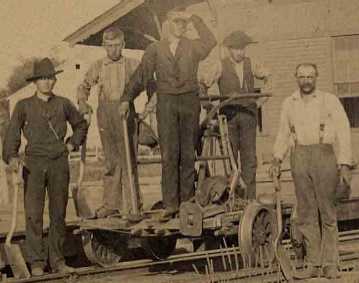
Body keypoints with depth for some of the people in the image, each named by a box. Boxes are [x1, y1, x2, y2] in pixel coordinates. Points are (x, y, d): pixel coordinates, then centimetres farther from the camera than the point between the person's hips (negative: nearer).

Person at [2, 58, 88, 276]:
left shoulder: (63, 104, 7)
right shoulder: (24, 106, 1)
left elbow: (81, 125, 23)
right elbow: (12, 135, -6)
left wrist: (72, 144, 9)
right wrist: (12, 157, -23)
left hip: (59, 164, 2)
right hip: (35, 164, -2)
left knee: (58, 214, 5)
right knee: (34, 215, -7)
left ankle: (58, 261, 12)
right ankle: (36, 263, -2)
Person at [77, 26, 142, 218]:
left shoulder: (132, 65, 3)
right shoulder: (98, 67, 10)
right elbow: (84, 86, 15)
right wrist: (83, 102, -5)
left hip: (125, 111, -3)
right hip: (105, 114, 3)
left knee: (127, 158, -6)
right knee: (110, 160, 8)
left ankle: (130, 204, -1)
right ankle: (111, 203, 13)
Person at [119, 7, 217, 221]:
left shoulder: (193, 47, 8)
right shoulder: (156, 49, 10)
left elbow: (211, 42, -13)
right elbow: (142, 75, 6)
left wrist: (194, 19, -11)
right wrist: (127, 98, -3)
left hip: (190, 101, 0)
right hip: (166, 102, 0)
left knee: (188, 153, 3)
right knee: (169, 154, -6)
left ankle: (187, 201, 10)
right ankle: (170, 204, -7)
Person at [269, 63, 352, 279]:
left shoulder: (330, 101, 4)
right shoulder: (289, 103, 15)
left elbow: (343, 132, 0)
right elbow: (283, 134, 23)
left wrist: (344, 164, -8)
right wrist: (277, 159, 10)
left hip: (324, 156, -3)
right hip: (299, 157, 3)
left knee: (327, 212, -3)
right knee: (306, 214, 2)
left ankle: (330, 264, 3)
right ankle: (313, 265, 7)